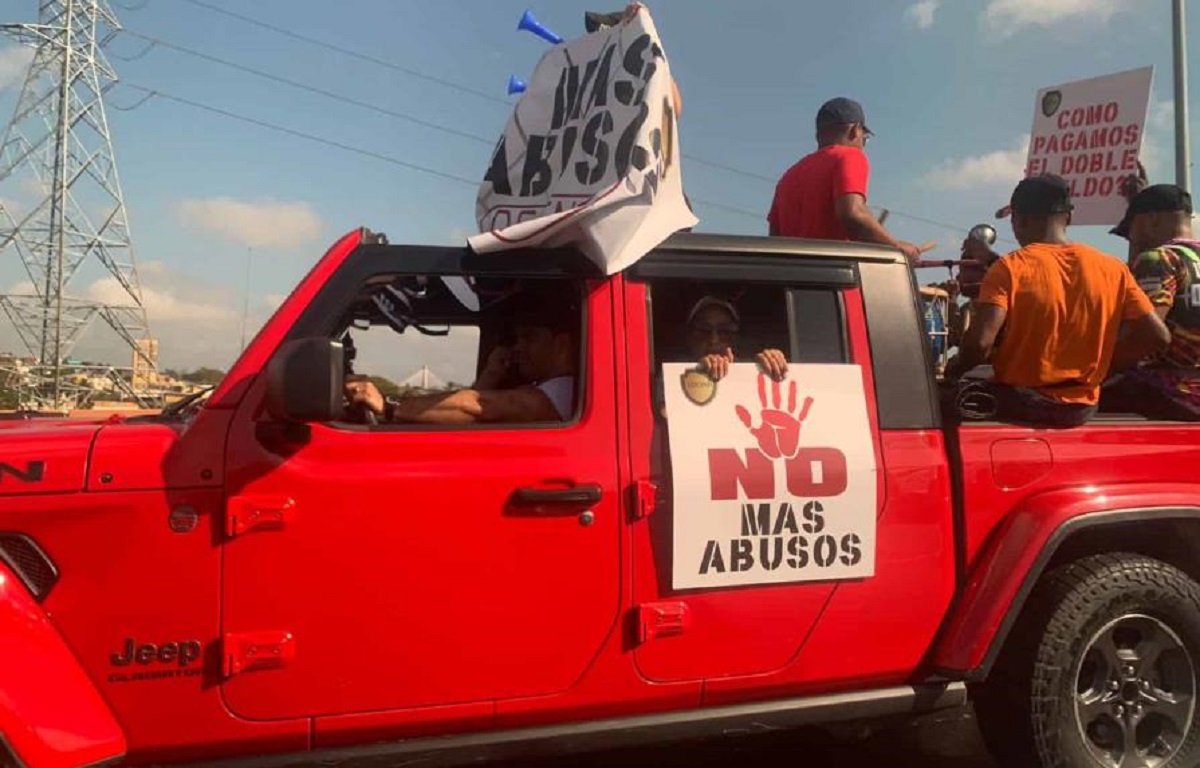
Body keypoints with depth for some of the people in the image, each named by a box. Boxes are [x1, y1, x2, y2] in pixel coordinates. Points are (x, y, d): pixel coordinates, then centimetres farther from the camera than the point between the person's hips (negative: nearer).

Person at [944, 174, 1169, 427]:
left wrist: (956, 370, -3)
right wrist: (1102, 364, 11)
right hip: (1080, 407, 5)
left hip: (1019, 402, -4)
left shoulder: (1010, 268, -11)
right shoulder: (1112, 269, 0)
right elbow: (1157, 335, -1)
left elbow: (980, 342, -22)